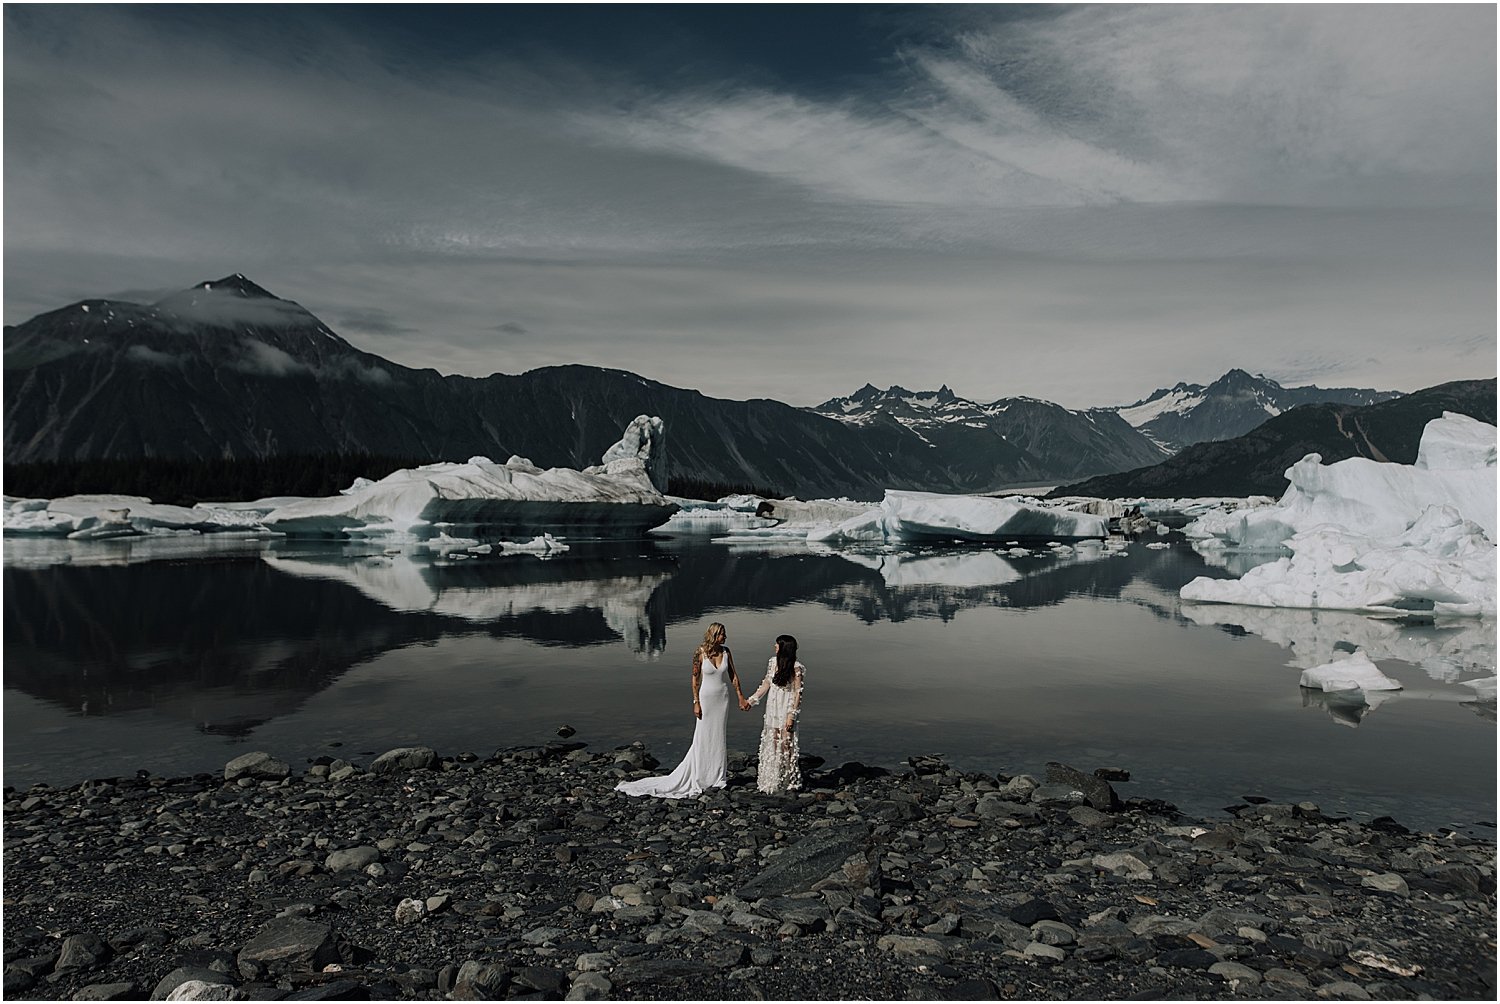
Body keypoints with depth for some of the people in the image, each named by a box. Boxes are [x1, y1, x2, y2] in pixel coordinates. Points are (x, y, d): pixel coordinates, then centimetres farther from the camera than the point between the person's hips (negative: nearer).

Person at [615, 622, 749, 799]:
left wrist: (741, 697, 3)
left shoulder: (726, 651, -2)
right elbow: (695, 678, -6)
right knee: (702, 737, 1)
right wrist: (696, 702, -9)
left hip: (723, 698, 3)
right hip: (706, 697, -3)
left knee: (718, 736, 10)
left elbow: (733, 675, 5)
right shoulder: (700, 653, -12)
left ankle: (718, 775, 22)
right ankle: (697, 777, 12)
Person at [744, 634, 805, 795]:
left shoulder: (795, 668, -15)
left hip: (787, 708, -6)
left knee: (785, 744, 0)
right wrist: (751, 700, 11)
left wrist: (792, 715, -16)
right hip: (772, 707, 6)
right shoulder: (773, 662, 4)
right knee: (772, 743, 11)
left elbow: (798, 693, -14)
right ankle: (773, 780, 21)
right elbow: (766, 684, 13)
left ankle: (787, 782, 12)